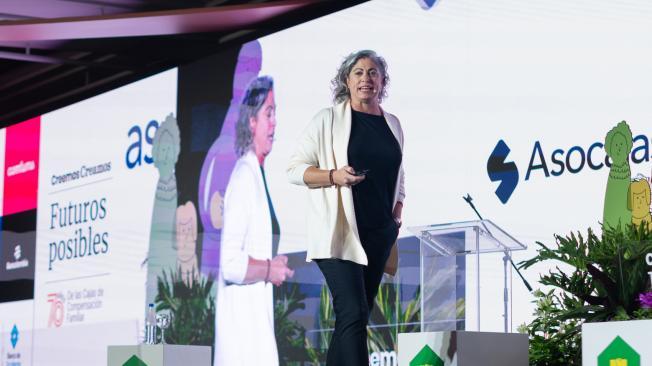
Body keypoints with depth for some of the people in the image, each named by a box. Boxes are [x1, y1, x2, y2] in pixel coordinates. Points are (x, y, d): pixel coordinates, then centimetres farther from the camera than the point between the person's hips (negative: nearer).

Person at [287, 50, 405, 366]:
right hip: (339, 231, -6)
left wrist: (397, 215, 11)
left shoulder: (392, 124, 13)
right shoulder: (328, 119, -2)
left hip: (379, 233, 6)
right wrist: (334, 176, -19)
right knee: (353, 313, -16)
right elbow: (294, 170, -3)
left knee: (355, 317, 8)